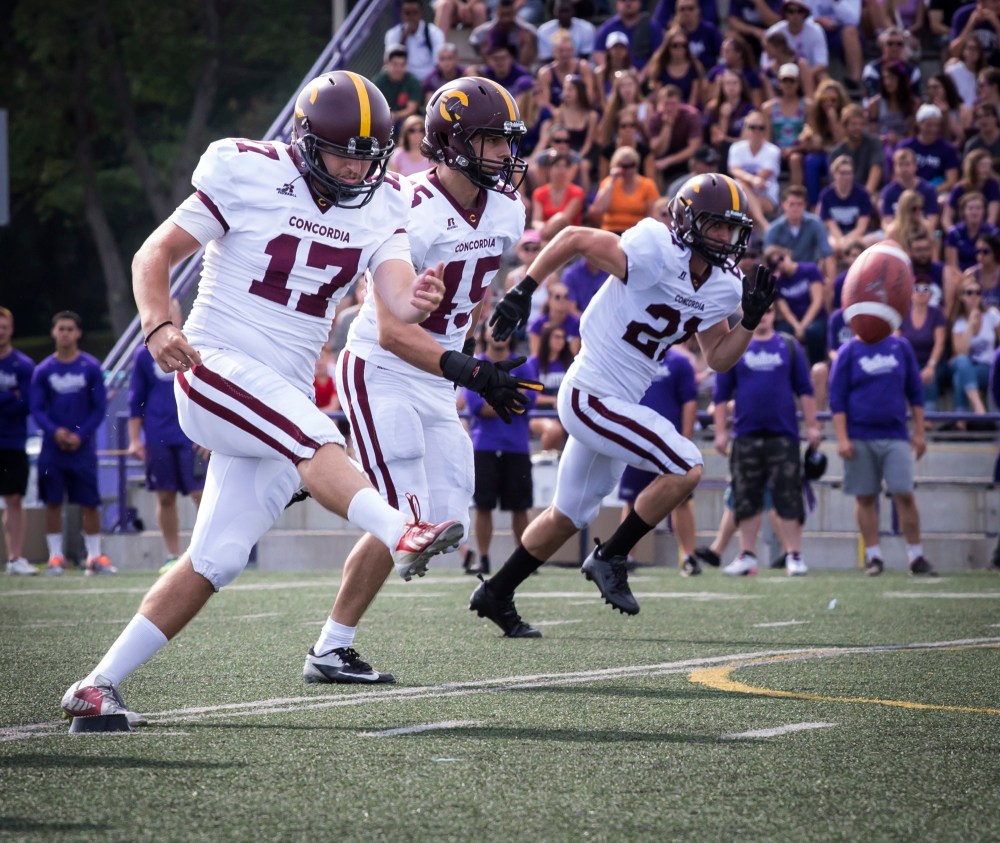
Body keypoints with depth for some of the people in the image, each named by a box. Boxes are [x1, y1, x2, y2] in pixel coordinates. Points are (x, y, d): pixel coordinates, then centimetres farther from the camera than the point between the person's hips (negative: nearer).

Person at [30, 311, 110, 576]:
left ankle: (95, 556, 6)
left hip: (83, 445, -1)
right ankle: (56, 556, 8)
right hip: (52, 447, 1)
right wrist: (55, 431, -14)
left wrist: (80, 435, -10)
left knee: (90, 503, -1)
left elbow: (100, 407, 1)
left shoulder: (91, 367, 1)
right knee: (53, 502, 1)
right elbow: (36, 408, 3)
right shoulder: (43, 370, 4)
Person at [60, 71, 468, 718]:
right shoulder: (250, 176, -8)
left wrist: (417, 301, -35)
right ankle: (403, 536, -54)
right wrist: (158, 325, -24)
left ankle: (100, 684, 8)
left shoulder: (381, 208, 5)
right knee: (313, 437, -34)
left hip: (285, 393, 6)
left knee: (214, 562, 2)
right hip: (217, 368, -6)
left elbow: (397, 299, -10)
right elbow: (155, 254, -6)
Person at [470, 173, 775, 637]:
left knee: (568, 516, 20)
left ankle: (496, 594, 33)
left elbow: (718, 358, 12)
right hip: (591, 395, -9)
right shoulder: (655, 255, -22)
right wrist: (521, 292, -15)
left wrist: (751, 319, -4)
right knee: (686, 467, -18)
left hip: (618, 403, 9)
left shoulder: (723, 288, 2)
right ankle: (610, 559, -4)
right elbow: (574, 238, -14)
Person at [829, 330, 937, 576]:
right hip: (860, 438, -1)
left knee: (905, 496, -7)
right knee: (865, 498, 3)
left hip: (895, 436, 1)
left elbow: (915, 392, 13)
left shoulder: (900, 347, 8)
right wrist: (842, 438, -8)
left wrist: (919, 433, 9)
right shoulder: (849, 351, 2)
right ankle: (873, 555, 12)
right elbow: (837, 398, 0)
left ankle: (916, 556, 1)